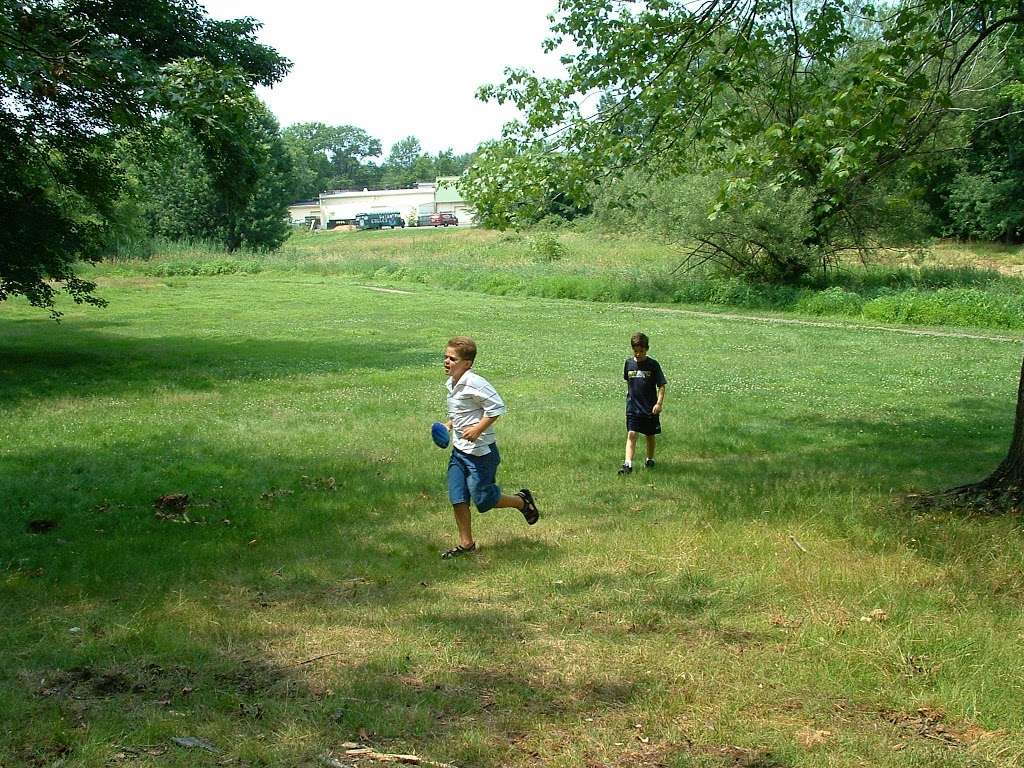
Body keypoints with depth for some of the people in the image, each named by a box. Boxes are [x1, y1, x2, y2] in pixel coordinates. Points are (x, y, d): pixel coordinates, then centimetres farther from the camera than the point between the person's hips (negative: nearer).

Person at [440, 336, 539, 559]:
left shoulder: (474, 383, -20)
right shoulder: (451, 383, 9)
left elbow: (497, 406, -21)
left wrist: (478, 428, -24)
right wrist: (448, 426, 10)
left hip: (480, 451, -8)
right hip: (459, 450, 8)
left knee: (483, 500, -1)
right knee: (457, 498, 5)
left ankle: (522, 501, 24)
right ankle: (466, 543, 17)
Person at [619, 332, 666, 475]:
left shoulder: (653, 365, -7)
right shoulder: (629, 363, 2)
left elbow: (661, 386, -7)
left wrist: (659, 403, -17)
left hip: (650, 408, -1)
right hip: (633, 407, 1)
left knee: (650, 435, 13)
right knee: (631, 434, -10)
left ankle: (650, 459, 32)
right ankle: (628, 464, -17)